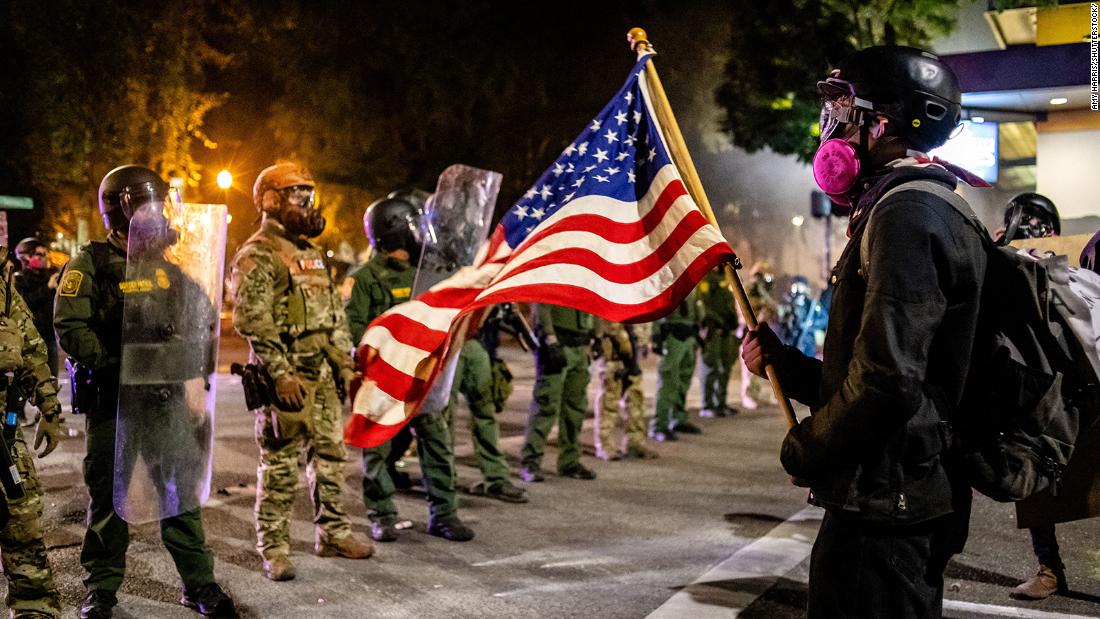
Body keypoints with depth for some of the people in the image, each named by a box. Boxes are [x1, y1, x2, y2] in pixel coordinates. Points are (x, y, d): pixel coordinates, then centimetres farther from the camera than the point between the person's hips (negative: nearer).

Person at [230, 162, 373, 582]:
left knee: (331, 454, 13)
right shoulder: (257, 256, -10)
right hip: (287, 376, -8)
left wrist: (345, 360, 15)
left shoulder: (311, 252, 18)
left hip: (323, 374, 8)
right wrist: (280, 373, -21)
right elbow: (252, 322, -17)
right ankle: (274, 548, 6)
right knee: (280, 464, -3)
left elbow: (334, 312, 22)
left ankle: (333, 533, 25)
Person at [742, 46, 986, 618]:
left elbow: (887, 381, -26)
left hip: (882, 508, -10)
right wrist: (783, 363, 10)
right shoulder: (922, 208, 17)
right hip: (909, 502, 10)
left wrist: (803, 451, -11)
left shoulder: (905, 214, -17)